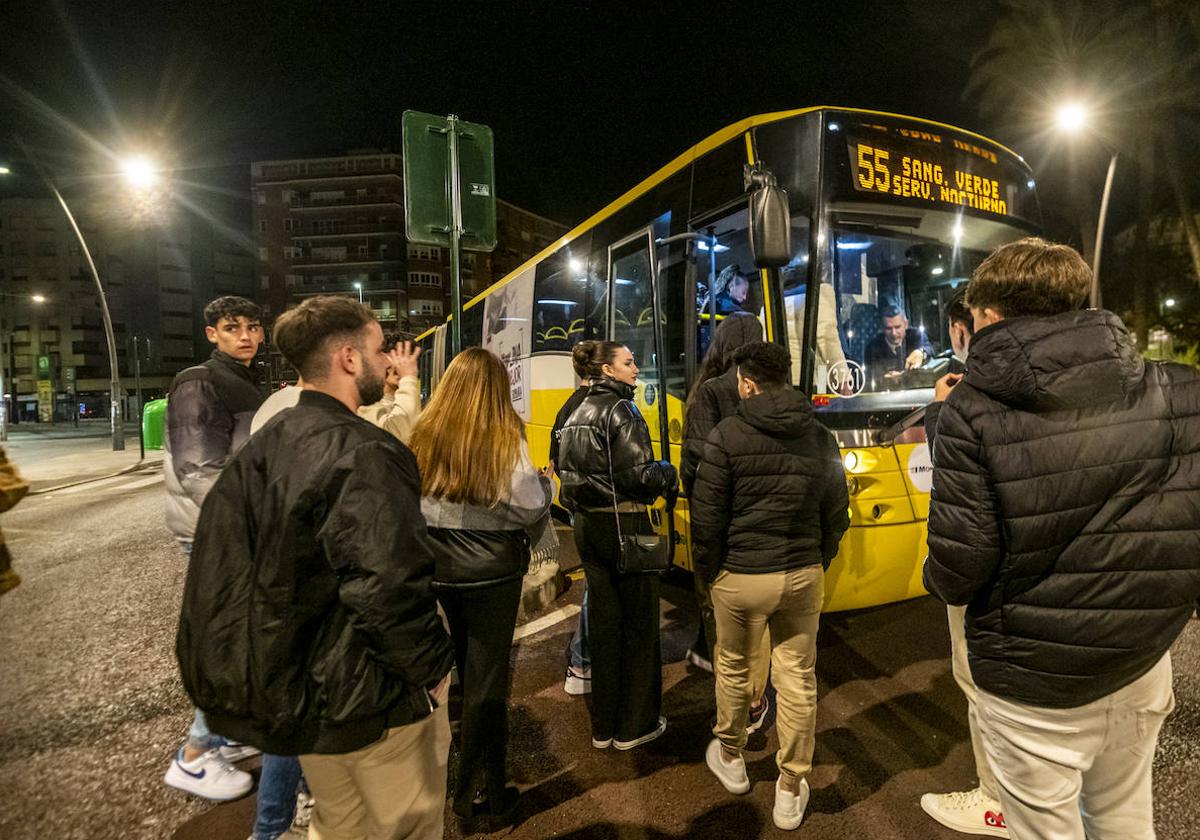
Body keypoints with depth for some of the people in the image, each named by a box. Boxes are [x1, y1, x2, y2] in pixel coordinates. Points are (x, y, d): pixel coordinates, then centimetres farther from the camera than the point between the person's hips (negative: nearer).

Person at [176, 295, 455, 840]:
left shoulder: (263, 445, 3)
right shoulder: (365, 455, -25)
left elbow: (219, 560, 10)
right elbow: (391, 588, -33)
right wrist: (431, 669, -16)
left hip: (296, 689, 9)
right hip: (370, 699, -8)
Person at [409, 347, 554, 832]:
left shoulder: (424, 437, -7)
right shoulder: (505, 440, -16)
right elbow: (532, 509, -13)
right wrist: (546, 483, 7)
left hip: (437, 570, 5)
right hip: (493, 573, -4)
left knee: (467, 670, 25)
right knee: (486, 679, 9)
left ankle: (472, 787, 46)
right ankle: (480, 797, 22)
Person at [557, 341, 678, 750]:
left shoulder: (577, 413, 11)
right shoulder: (620, 410, -14)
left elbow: (567, 470, 14)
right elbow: (638, 474, -21)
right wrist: (669, 475, -3)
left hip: (586, 524, 8)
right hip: (622, 526, -8)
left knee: (603, 620, 15)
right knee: (639, 623, 8)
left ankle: (603, 726, 26)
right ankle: (635, 725, 20)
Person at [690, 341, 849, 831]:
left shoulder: (728, 436, -12)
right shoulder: (820, 437, 2)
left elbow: (707, 516, -12)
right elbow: (836, 513, 7)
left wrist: (710, 570, 2)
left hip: (740, 576, -3)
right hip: (803, 576, 3)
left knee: (733, 668, 18)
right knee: (798, 678, 13)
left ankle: (730, 757, 39)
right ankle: (791, 790, 25)